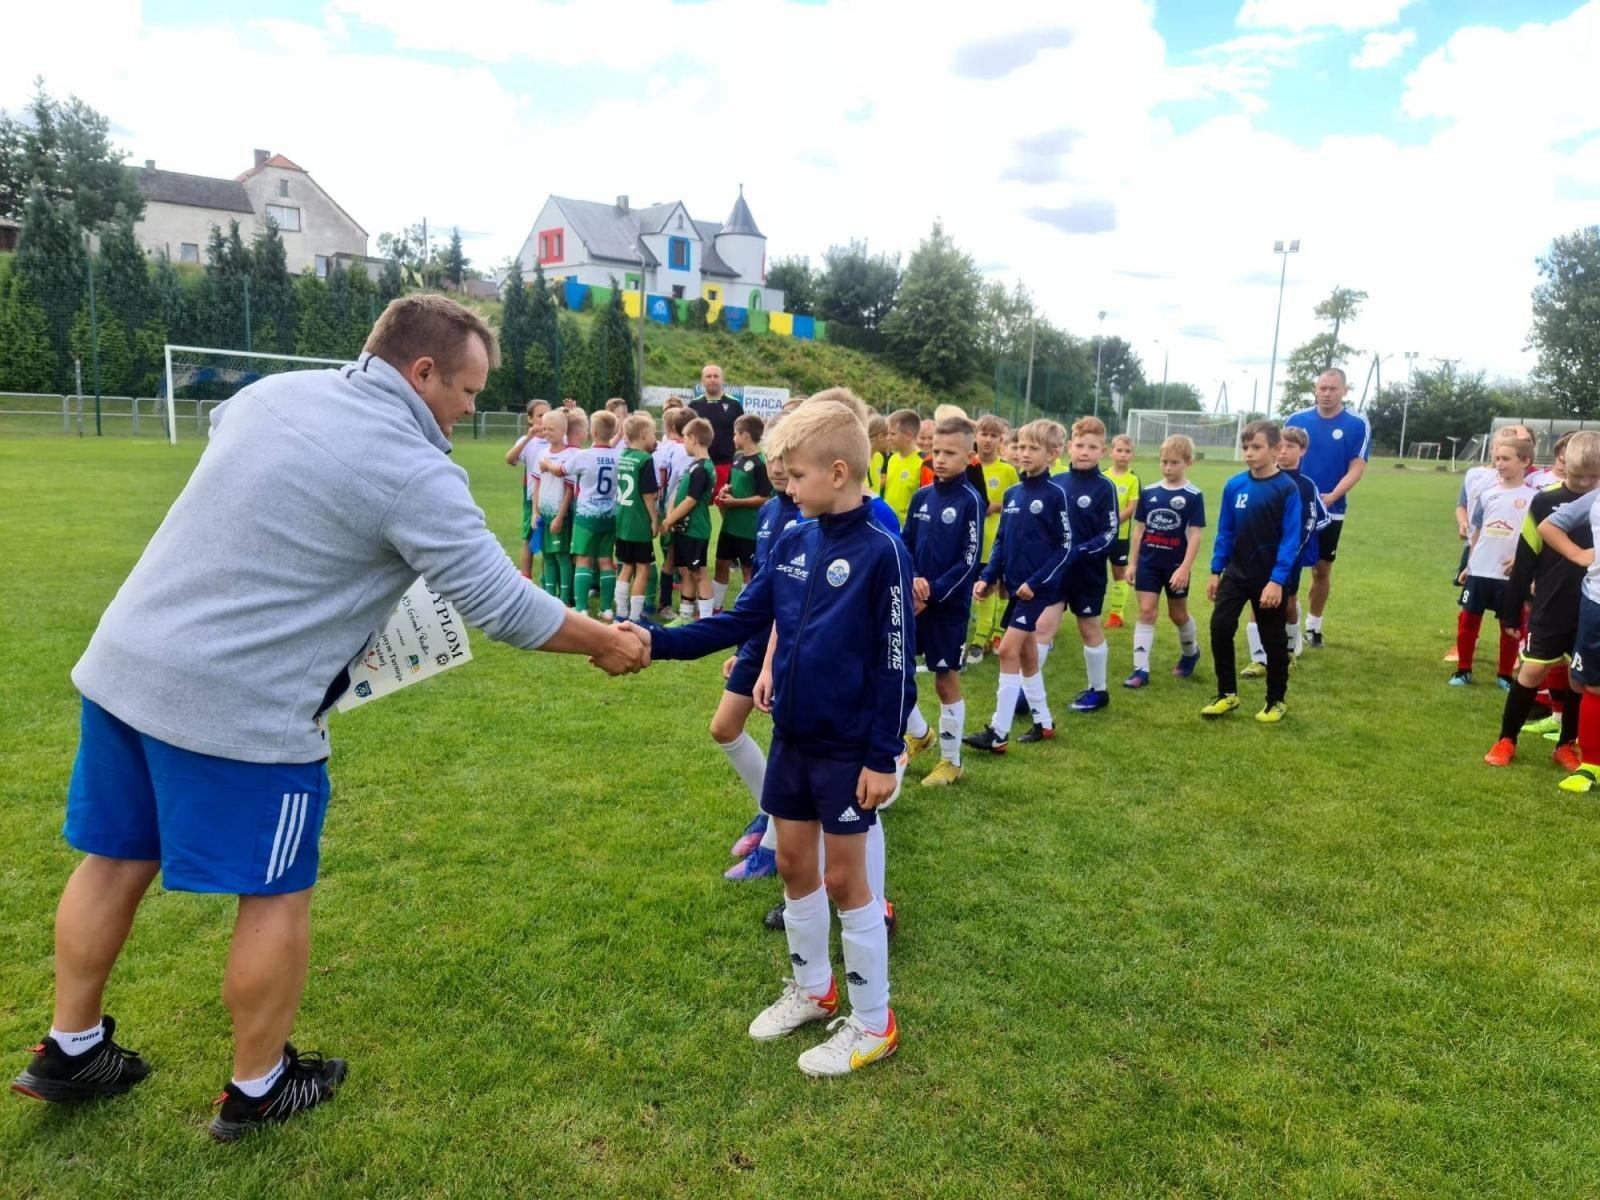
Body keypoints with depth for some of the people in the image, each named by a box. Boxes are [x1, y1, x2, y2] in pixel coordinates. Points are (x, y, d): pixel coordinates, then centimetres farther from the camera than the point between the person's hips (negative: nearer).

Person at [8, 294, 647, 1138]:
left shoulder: (275, 390, 7)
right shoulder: (415, 472, -17)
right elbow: (502, 605, -16)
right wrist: (609, 644, -2)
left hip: (125, 658, 8)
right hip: (243, 702, -8)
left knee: (117, 857, 22)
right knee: (276, 893, 9)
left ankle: (71, 1052, 40)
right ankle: (258, 1088, 26)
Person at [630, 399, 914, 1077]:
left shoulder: (882, 551, -16)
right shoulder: (791, 543, 3)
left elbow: (896, 664, -15)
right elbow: (742, 620, 4)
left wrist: (884, 756, -15)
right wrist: (658, 641, -6)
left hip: (848, 746, -6)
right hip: (792, 736, 7)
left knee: (844, 879, 4)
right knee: (794, 864, 17)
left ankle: (872, 1025, 22)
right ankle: (812, 989, 38)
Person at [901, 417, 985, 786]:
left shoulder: (971, 500, -11)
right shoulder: (921, 497, 5)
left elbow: (969, 561, -13)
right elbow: (905, 545, 8)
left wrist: (933, 593, -17)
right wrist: (912, 579, -11)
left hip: (949, 606, -5)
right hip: (914, 601, 5)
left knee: (946, 679, 5)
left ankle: (951, 761, 21)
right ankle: (919, 733, 31)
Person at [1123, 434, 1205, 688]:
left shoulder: (1193, 496, -8)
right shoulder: (1148, 492, 3)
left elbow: (1195, 534, -11)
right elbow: (1139, 528, 7)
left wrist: (1185, 568, -17)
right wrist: (1132, 562, 5)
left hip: (1176, 565, -2)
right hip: (1148, 563, 2)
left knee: (1178, 614, 13)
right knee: (1146, 612, -2)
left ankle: (1190, 652, 41)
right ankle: (1141, 669, -1)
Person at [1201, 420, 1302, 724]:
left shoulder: (1287, 489, -13)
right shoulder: (1234, 485, -1)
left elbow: (1290, 539, -14)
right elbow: (1225, 532, 6)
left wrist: (1277, 580, -20)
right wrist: (1216, 571, 5)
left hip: (1269, 579, -4)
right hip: (1236, 573, 4)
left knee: (1273, 639, 8)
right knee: (1220, 627, -4)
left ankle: (1276, 700, 25)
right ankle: (1227, 694, 11)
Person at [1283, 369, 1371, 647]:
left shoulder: (1358, 424, -4)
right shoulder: (1296, 420, 1)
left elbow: (1357, 468, -8)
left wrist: (1333, 496, -24)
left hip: (1331, 511, 0)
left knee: (1322, 570, 9)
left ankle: (1313, 625, 23)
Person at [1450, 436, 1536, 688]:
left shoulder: (1533, 497, -7)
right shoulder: (1488, 494, 4)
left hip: (1511, 575, -3)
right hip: (1479, 571, 3)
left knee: (1510, 627, 8)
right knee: (1467, 619, 5)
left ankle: (1505, 675, 22)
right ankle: (1463, 670, 17)